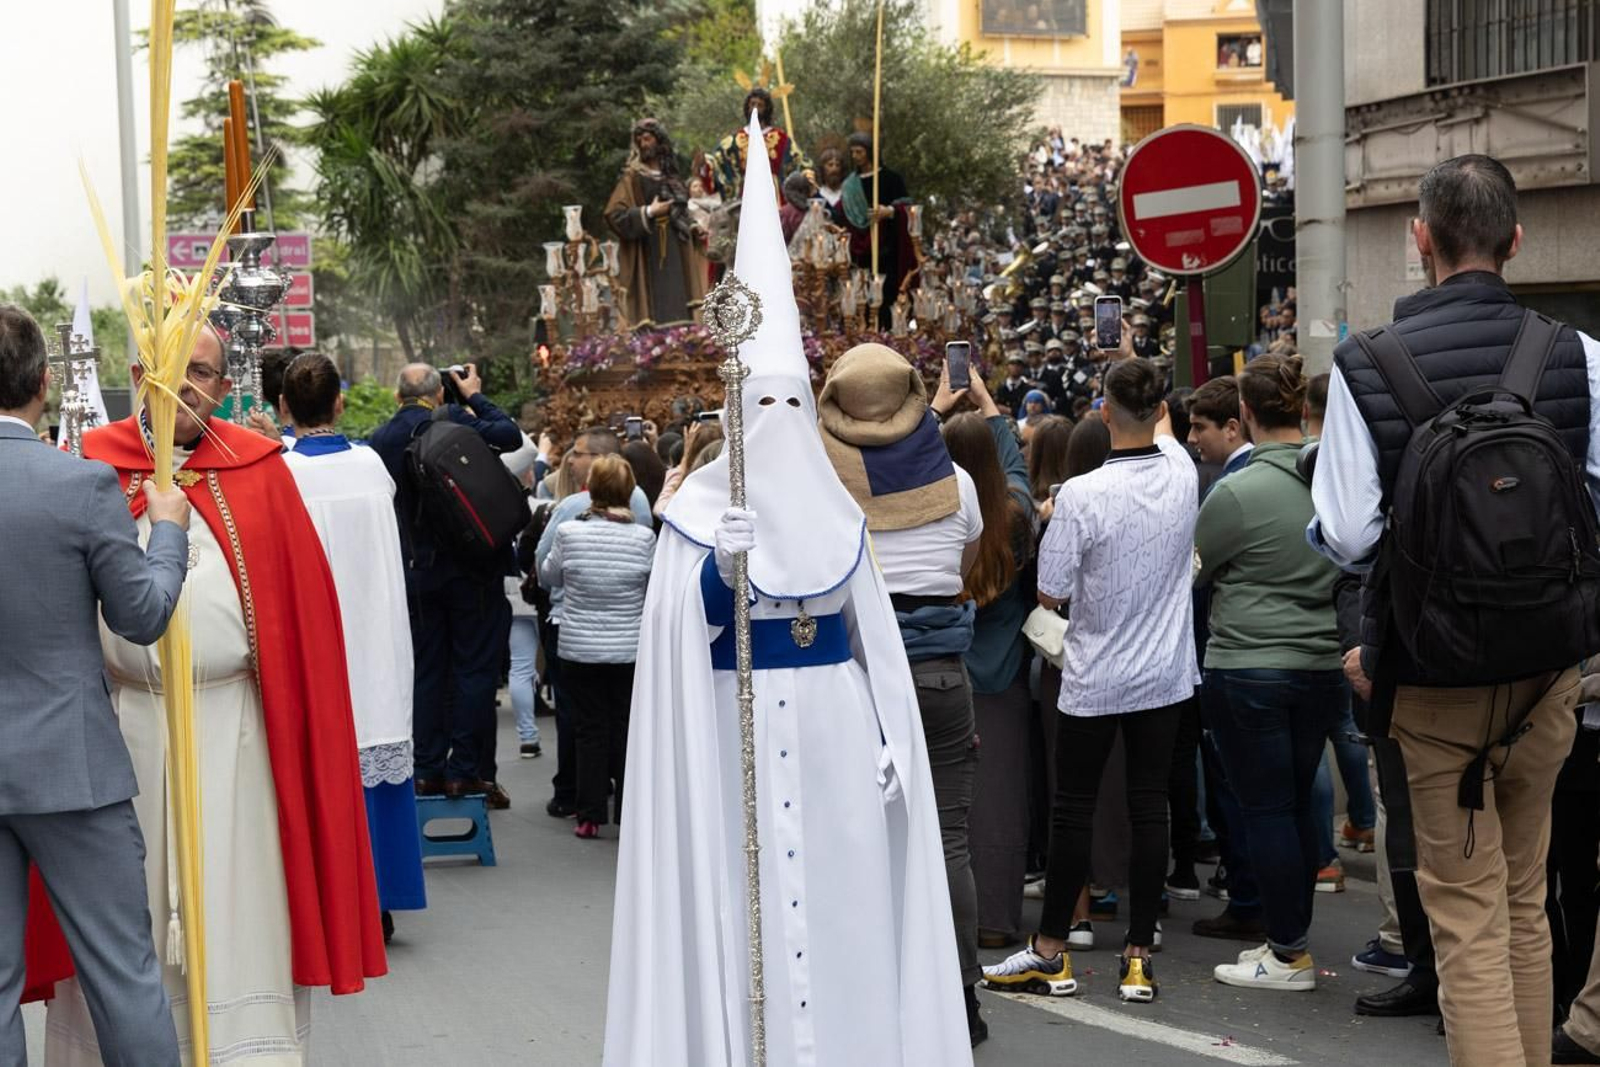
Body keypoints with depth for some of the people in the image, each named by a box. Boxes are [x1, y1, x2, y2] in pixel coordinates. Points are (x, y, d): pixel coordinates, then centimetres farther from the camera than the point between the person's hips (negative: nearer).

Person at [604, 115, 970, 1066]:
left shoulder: (835, 507, 9)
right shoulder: (699, 509, -1)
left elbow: (874, 634, 10)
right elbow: (680, 635, -8)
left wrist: (891, 737, 3)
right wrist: (721, 564, -25)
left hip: (834, 734, 3)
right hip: (735, 735, -3)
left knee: (838, 899, 5)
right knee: (744, 908, -2)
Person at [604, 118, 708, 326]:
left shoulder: (672, 177, 16)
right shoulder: (632, 178, -1)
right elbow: (614, 215, -10)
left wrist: (694, 229, 11)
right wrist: (648, 212, -17)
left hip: (676, 257, 5)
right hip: (648, 261, -5)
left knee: (677, 314, 1)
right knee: (655, 315, -11)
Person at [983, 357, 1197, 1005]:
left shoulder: (1081, 496, -20)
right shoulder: (1182, 474, -5)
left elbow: (1050, 593, -12)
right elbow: (1163, 428, 21)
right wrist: (1144, 389, 29)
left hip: (1094, 681, -4)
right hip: (1165, 676, 4)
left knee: (1073, 810, 5)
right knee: (1149, 807, 6)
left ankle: (1051, 953, 13)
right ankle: (1138, 957, 11)